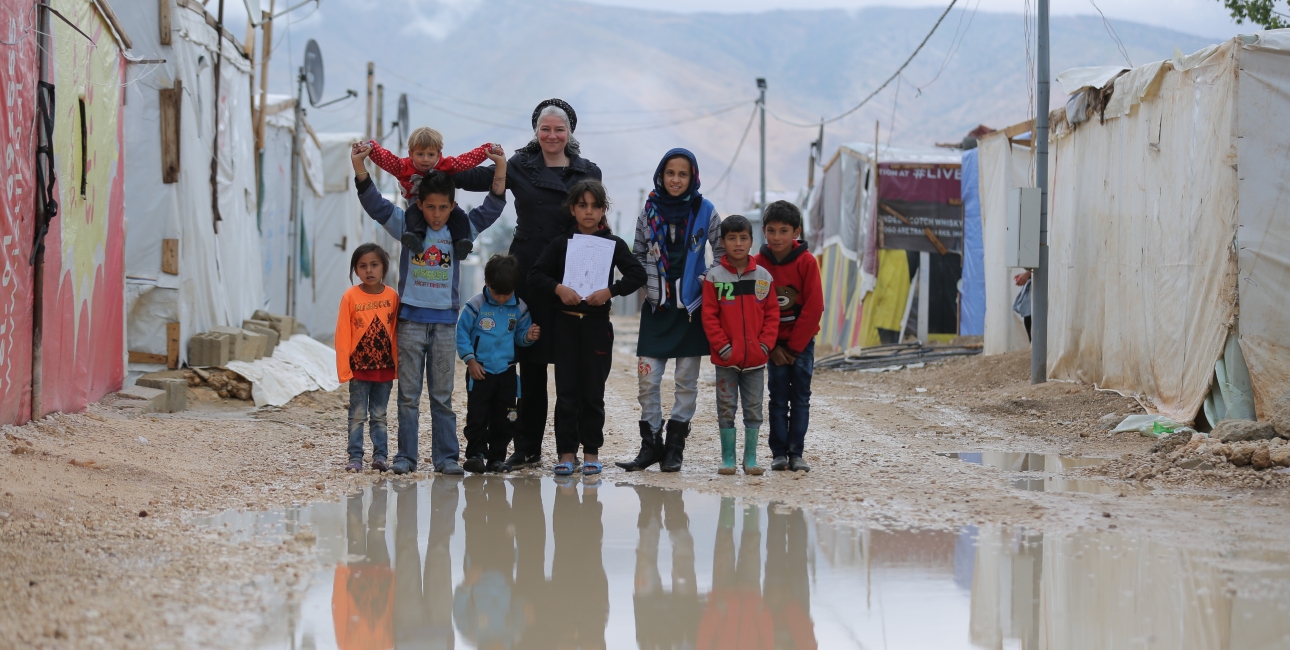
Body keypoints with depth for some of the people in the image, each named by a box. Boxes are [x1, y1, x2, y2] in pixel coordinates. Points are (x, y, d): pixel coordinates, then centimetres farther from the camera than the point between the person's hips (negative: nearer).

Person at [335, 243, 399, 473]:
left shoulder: (392, 297, -1)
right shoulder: (350, 297, -7)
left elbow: (396, 333, 4)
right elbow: (342, 335, -6)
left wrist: (397, 365, 2)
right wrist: (344, 369, -9)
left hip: (384, 368, 2)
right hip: (359, 368, -2)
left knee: (379, 416, 9)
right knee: (357, 415, 2)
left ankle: (380, 456, 14)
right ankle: (355, 458, 6)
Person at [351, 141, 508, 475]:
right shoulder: (406, 226, 1)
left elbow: (490, 209, 2)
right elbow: (375, 204, -6)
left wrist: (501, 169, -10)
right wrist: (359, 167, -19)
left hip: (445, 321, 1)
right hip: (411, 319, -1)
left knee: (443, 396, 6)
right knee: (408, 394, 3)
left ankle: (446, 457, 9)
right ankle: (405, 456, 6)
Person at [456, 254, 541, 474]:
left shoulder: (519, 308, 2)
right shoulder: (476, 305, -8)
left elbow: (520, 334, 11)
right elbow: (462, 333, -4)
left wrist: (528, 337, -12)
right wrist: (470, 359, -10)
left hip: (506, 371, 3)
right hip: (480, 371, -3)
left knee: (504, 419, 6)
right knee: (477, 415, -5)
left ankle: (497, 457, 14)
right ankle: (475, 454, 1)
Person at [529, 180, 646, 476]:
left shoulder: (613, 244, 4)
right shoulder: (561, 243, 6)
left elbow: (637, 274, -4)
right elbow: (535, 275, 1)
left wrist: (610, 290, -17)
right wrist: (558, 288, -16)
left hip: (598, 323, -1)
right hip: (566, 322, 1)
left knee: (593, 391, 2)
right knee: (567, 391, 0)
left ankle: (591, 451, 10)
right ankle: (566, 451, 4)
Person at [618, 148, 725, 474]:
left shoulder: (705, 212, -2)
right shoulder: (649, 211, 3)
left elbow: (724, 254, 7)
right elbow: (637, 255, 15)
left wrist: (708, 281, -3)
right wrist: (642, 281, 0)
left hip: (692, 307, -1)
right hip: (656, 306, 1)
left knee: (686, 380, 3)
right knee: (647, 379, -3)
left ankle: (675, 446, 10)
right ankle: (650, 444, 6)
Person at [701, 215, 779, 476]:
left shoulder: (763, 277, 3)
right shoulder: (714, 277, -3)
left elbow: (772, 313, 6)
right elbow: (709, 315, -4)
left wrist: (765, 344, -5)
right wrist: (722, 346, -11)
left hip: (756, 358, 2)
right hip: (726, 358, -2)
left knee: (753, 409, 7)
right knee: (726, 408, 3)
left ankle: (751, 458, 14)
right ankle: (728, 458, 10)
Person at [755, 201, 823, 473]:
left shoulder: (807, 262, -9)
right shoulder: (759, 263, -4)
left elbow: (813, 307, -10)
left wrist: (794, 347, -11)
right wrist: (772, 347, -8)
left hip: (802, 342, -1)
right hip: (774, 343, 1)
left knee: (800, 398, 1)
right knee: (778, 398, 0)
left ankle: (795, 453, 5)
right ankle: (778, 453, 4)